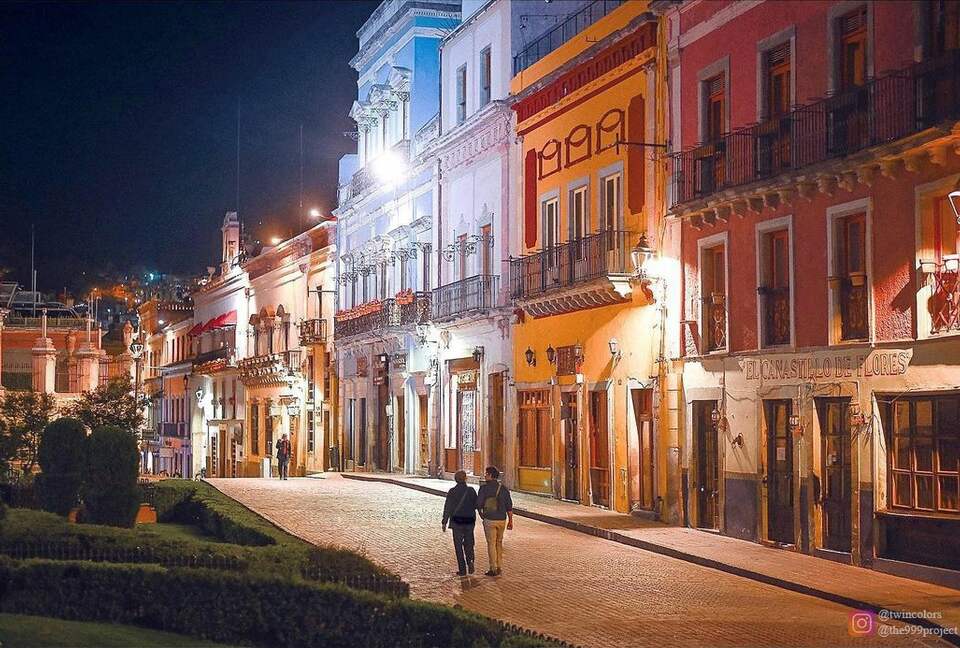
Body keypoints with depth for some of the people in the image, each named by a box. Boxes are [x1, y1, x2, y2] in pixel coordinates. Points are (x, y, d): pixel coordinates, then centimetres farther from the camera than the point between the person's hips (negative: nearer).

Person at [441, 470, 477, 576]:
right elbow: (476, 505, 4)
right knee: (468, 544, 14)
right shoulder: (471, 491, -2)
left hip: (457, 521, -2)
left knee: (458, 546, 5)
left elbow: (447, 508, -7)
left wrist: (444, 523, -2)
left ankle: (462, 569, 4)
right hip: (470, 520, 2)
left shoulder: (452, 492, -6)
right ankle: (470, 560, -12)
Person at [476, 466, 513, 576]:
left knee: (491, 544, 3)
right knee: (499, 543, 18)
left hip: (489, 520, -4)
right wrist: (510, 520, 9)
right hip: (502, 520, 4)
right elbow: (509, 506, 2)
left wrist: (481, 515, 10)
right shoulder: (503, 488, 3)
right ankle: (499, 567, 18)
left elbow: (479, 504, -9)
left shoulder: (484, 488, -9)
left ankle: (494, 569, 4)